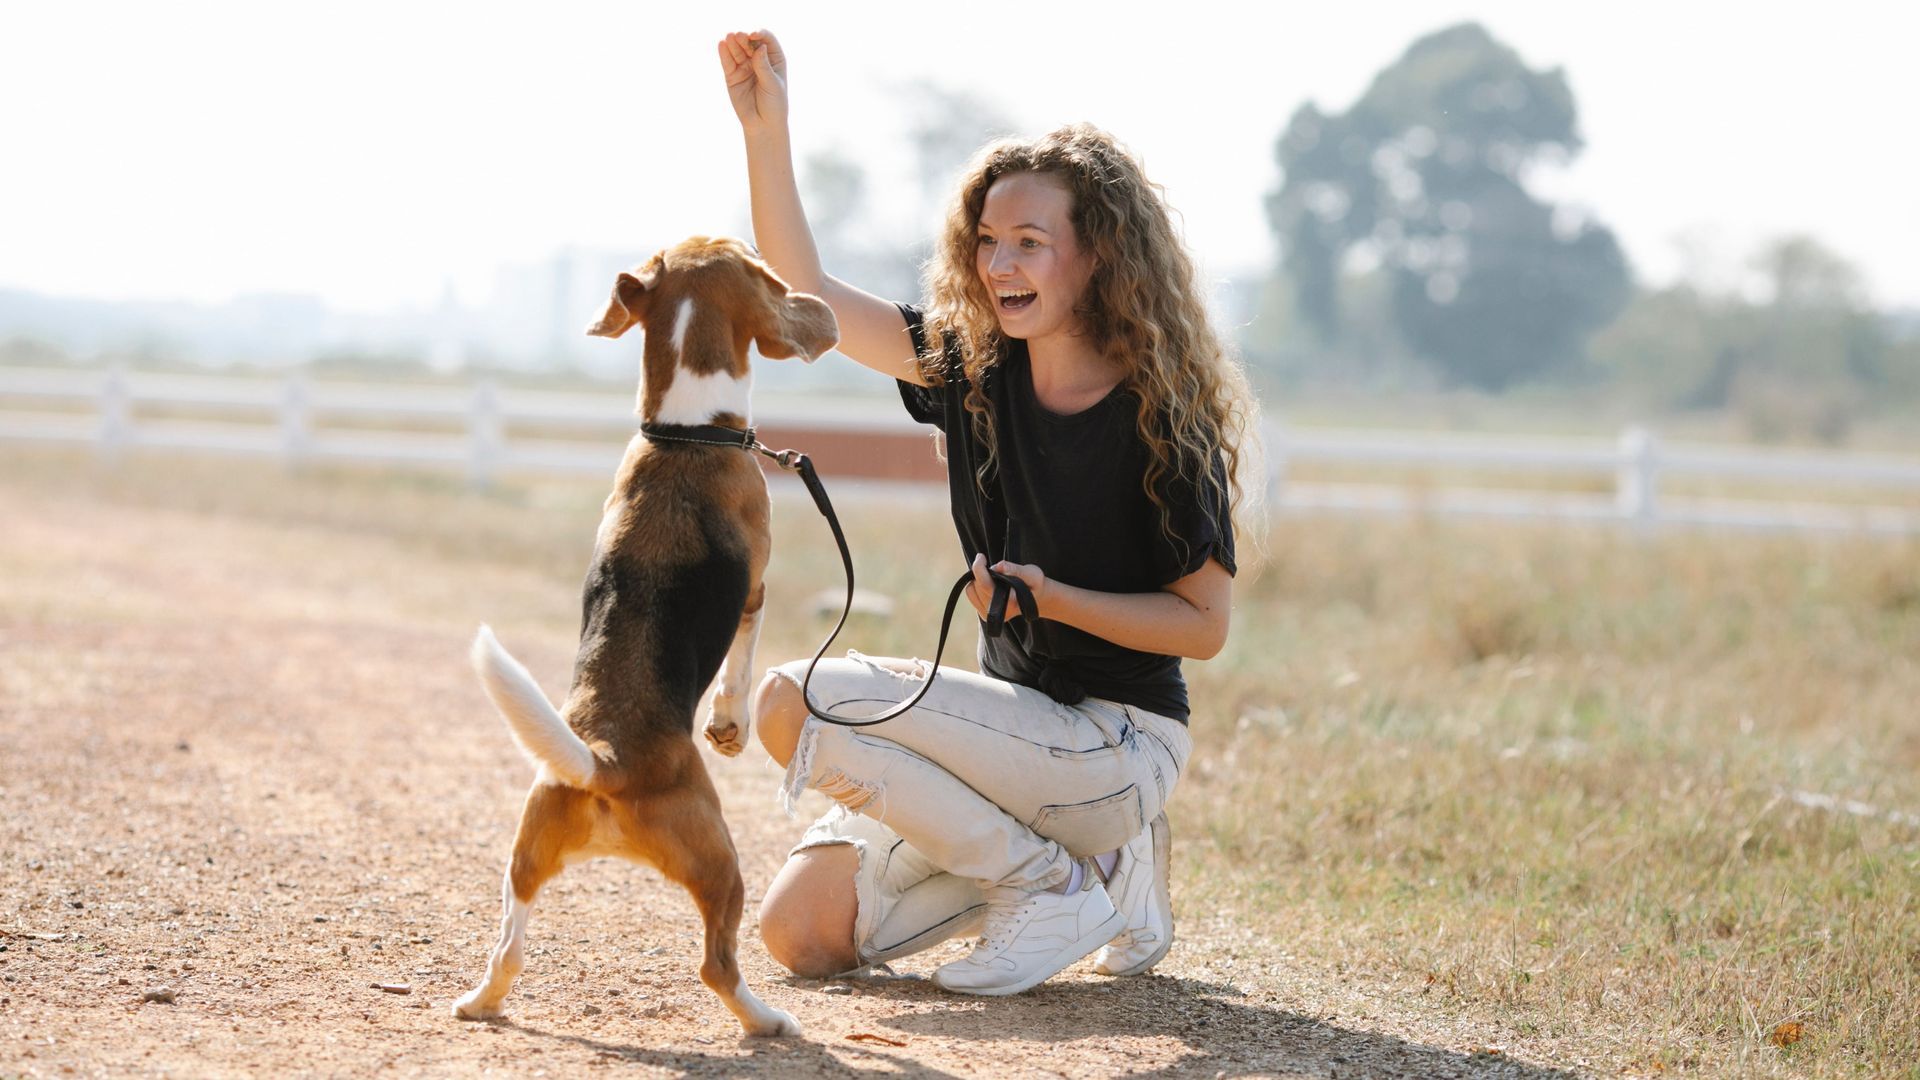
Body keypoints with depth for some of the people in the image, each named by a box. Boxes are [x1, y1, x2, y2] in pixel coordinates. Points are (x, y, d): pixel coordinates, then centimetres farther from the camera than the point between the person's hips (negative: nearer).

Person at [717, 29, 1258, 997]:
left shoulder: (1165, 414, -14)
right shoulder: (974, 363, 3)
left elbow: (1203, 624, -10)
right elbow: (804, 294, 3)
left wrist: (1054, 598, -23)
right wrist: (765, 126, -7)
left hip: (1119, 742, -7)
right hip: (1021, 719, 7)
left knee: (798, 701, -21)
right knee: (803, 930, -3)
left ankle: (1061, 887, -8)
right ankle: (1083, 852, 10)